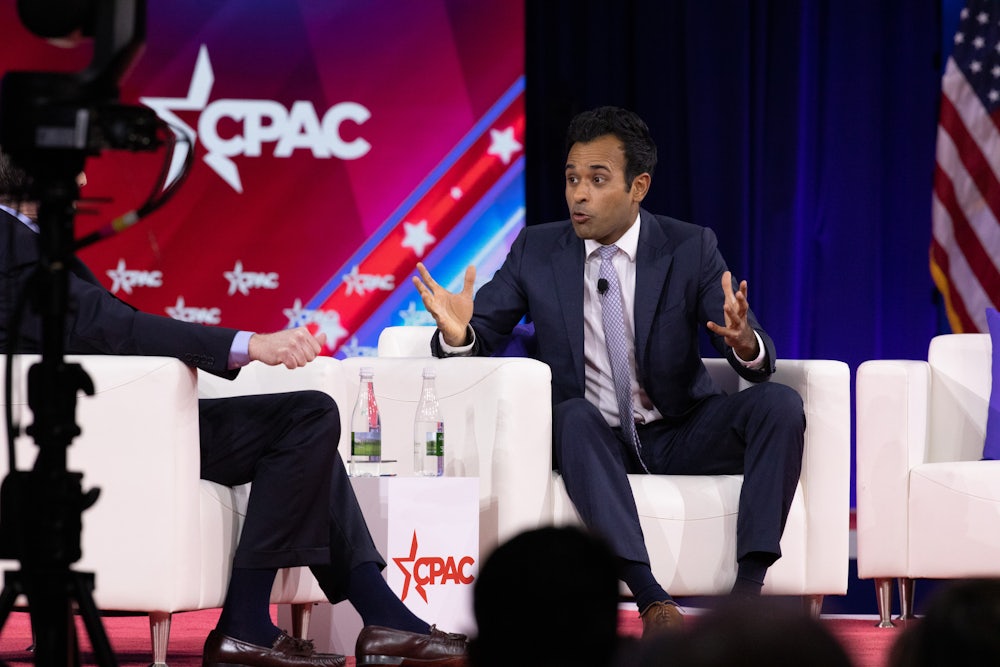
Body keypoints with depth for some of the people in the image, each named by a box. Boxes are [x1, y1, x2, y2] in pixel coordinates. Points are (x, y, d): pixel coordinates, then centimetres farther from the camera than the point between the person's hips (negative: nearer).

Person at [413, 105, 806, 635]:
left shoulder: (691, 248, -3)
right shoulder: (535, 250, 2)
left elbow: (758, 360, -11)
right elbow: (480, 337, 1)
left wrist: (745, 344, -37)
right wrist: (458, 333, -25)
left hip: (680, 436, 1)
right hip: (591, 441, -1)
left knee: (779, 403, -25)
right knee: (573, 415, -36)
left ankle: (749, 588, -33)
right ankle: (652, 602, -46)